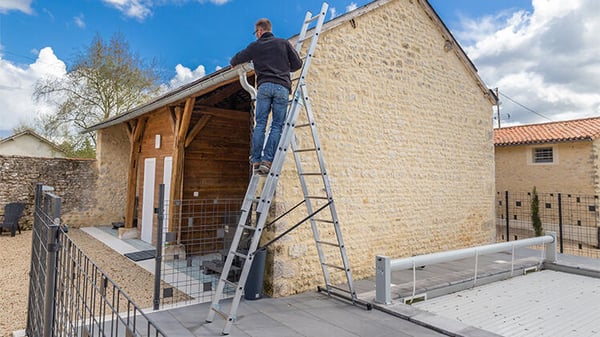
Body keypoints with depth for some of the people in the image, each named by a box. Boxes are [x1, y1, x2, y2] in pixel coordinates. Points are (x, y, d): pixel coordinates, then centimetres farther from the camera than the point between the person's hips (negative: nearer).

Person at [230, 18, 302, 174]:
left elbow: (236, 60, 30)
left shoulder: (255, 46, 18)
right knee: (277, 126, -2)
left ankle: (256, 161, -5)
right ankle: (267, 160, -12)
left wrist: (233, 63, 54)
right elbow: (298, 64, 14)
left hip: (264, 86, 0)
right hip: (282, 87, 0)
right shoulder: (284, 43, 17)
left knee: (260, 124, 1)